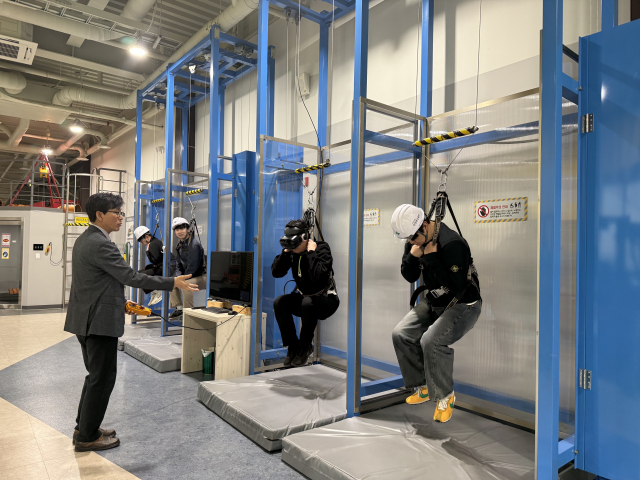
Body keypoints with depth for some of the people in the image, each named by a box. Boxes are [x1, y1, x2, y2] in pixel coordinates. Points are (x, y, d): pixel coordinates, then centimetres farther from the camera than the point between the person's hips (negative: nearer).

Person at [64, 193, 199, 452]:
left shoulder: (84, 240, 13)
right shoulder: (101, 244, -20)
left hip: (86, 320, 11)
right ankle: (88, 437, 16)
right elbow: (131, 277, -23)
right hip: (100, 321, -11)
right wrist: (173, 283, -20)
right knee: (102, 378, 3)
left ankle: (84, 427, 33)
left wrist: (120, 302, 21)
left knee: (96, 375, 21)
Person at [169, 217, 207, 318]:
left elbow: (193, 266, -23)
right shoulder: (180, 245, 10)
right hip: (189, 276, 10)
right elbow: (178, 264, 15)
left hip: (202, 277, -10)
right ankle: (179, 308, 11)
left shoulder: (194, 244, -20)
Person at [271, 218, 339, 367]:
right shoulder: (293, 252, -2)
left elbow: (318, 276, -35)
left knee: (308, 303, -36)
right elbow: (276, 272, -9)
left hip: (326, 300, -6)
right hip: (303, 297, 6)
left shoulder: (322, 248, -19)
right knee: (279, 303, -17)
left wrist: (311, 252, -28)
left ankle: (306, 347, -12)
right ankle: (293, 346, -4)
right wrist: (285, 251, -15)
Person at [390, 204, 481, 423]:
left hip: (463, 305, -8)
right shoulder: (415, 241, 0)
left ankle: (445, 396, -3)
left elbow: (455, 285, -30)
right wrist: (412, 256, -14)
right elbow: (409, 276, 5)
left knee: (431, 341, -29)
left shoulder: (452, 244, -26)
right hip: (434, 302, 8)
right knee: (401, 334, -4)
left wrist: (431, 258, -29)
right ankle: (423, 387, 14)